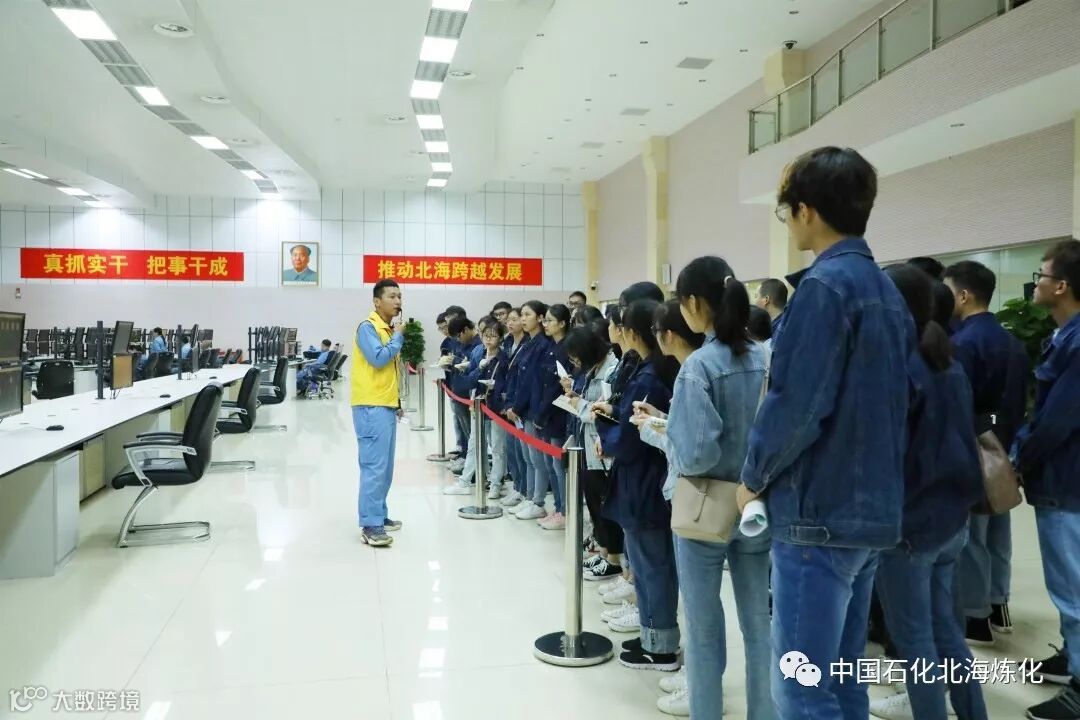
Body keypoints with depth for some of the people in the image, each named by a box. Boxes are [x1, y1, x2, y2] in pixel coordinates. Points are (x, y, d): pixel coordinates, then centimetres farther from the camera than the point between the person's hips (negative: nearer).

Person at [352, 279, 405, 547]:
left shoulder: (389, 330, 17)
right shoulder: (367, 327, -10)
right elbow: (379, 358, -24)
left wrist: (396, 400, 17)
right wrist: (399, 336, -10)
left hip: (386, 406, 9)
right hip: (371, 407, -9)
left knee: (385, 466, 12)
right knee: (374, 467, -11)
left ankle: (379, 515, 21)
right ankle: (370, 525, -9)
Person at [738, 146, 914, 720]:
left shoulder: (825, 284, -15)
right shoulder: (886, 289, 13)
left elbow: (796, 405, -22)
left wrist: (755, 477, -5)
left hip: (818, 511, -9)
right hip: (870, 507, 9)